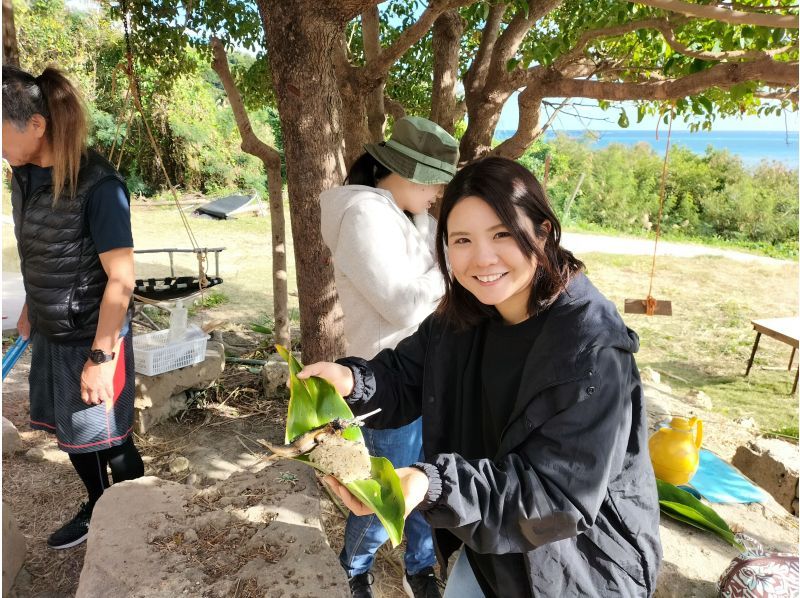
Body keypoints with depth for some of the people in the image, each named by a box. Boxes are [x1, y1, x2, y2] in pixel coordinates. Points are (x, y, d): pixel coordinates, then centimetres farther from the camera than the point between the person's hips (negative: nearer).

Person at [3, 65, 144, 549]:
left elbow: (121, 279, -22)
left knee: (108, 439, 8)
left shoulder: (98, 186, -23)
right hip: (50, 333, 7)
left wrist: (100, 356, -20)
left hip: (91, 336, -7)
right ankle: (98, 509, 43)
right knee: (72, 431, 20)